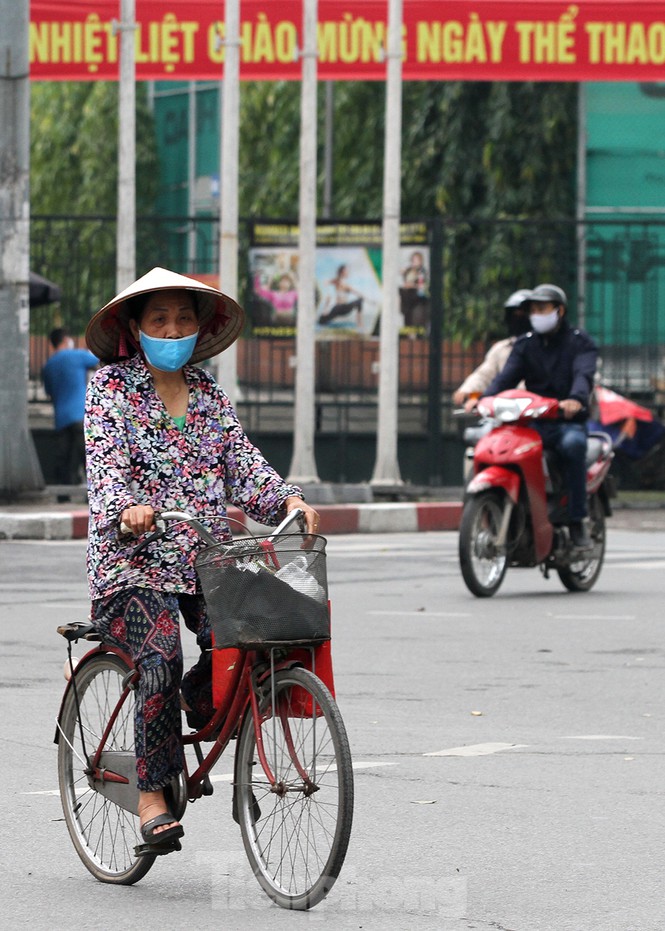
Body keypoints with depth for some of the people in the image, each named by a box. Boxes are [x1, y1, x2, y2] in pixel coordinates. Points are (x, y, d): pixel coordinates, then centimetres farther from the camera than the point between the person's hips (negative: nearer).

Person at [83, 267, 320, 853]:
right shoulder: (111, 387, 2)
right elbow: (105, 463, -13)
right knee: (161, 659, -27)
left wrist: (290, 501, -12)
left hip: (206, 560, 4)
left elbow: (242, 463, 8)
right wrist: (127, 508, -34)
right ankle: (152, 795, -14)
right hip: (133, 562, -4)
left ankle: (199, 701, 11)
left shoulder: (208, 394, 16)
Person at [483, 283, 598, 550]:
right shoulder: (525, 344, 16)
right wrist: (484, 398, -21)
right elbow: (507, 376, 1)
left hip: (569, 421, -3)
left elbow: (584, 374, -15)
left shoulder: (579, 342, 4)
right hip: (533, 422, 3)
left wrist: (576, 399, -39)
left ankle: (577, 520, -31)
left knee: (573, 444, -38)